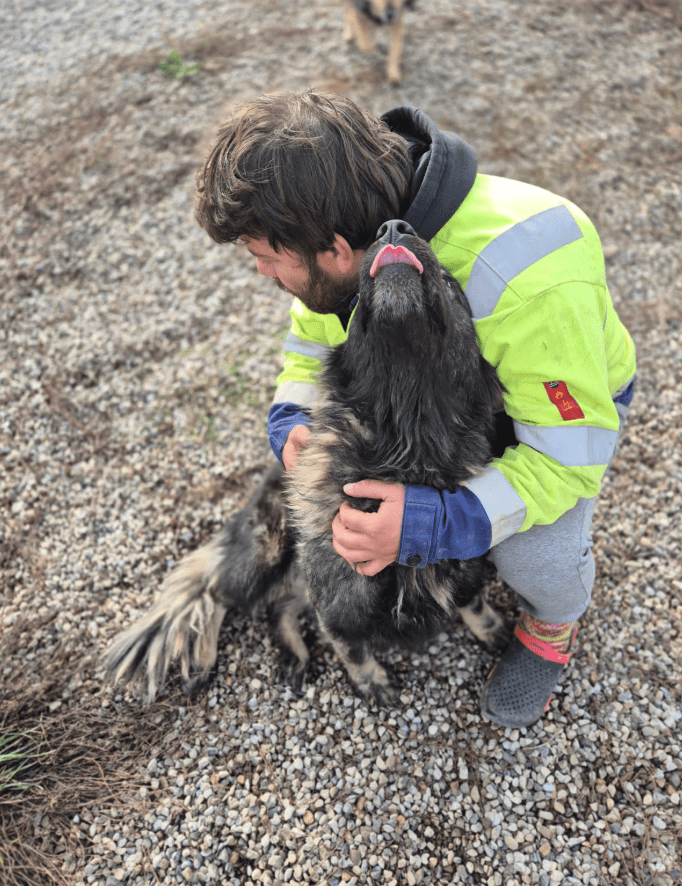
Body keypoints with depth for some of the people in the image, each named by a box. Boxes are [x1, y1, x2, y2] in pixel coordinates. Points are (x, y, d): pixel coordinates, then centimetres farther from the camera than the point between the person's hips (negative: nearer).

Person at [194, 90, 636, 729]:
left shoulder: (523, 278, -45)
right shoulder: (357, 233, -22)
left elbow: (570, 454, -38)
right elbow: (311, 338, -4)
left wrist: (436, 523, -50)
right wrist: (292, 421, -26)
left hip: (570, 398, -5)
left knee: (533, 553, -28)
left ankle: (554, 625, 12)